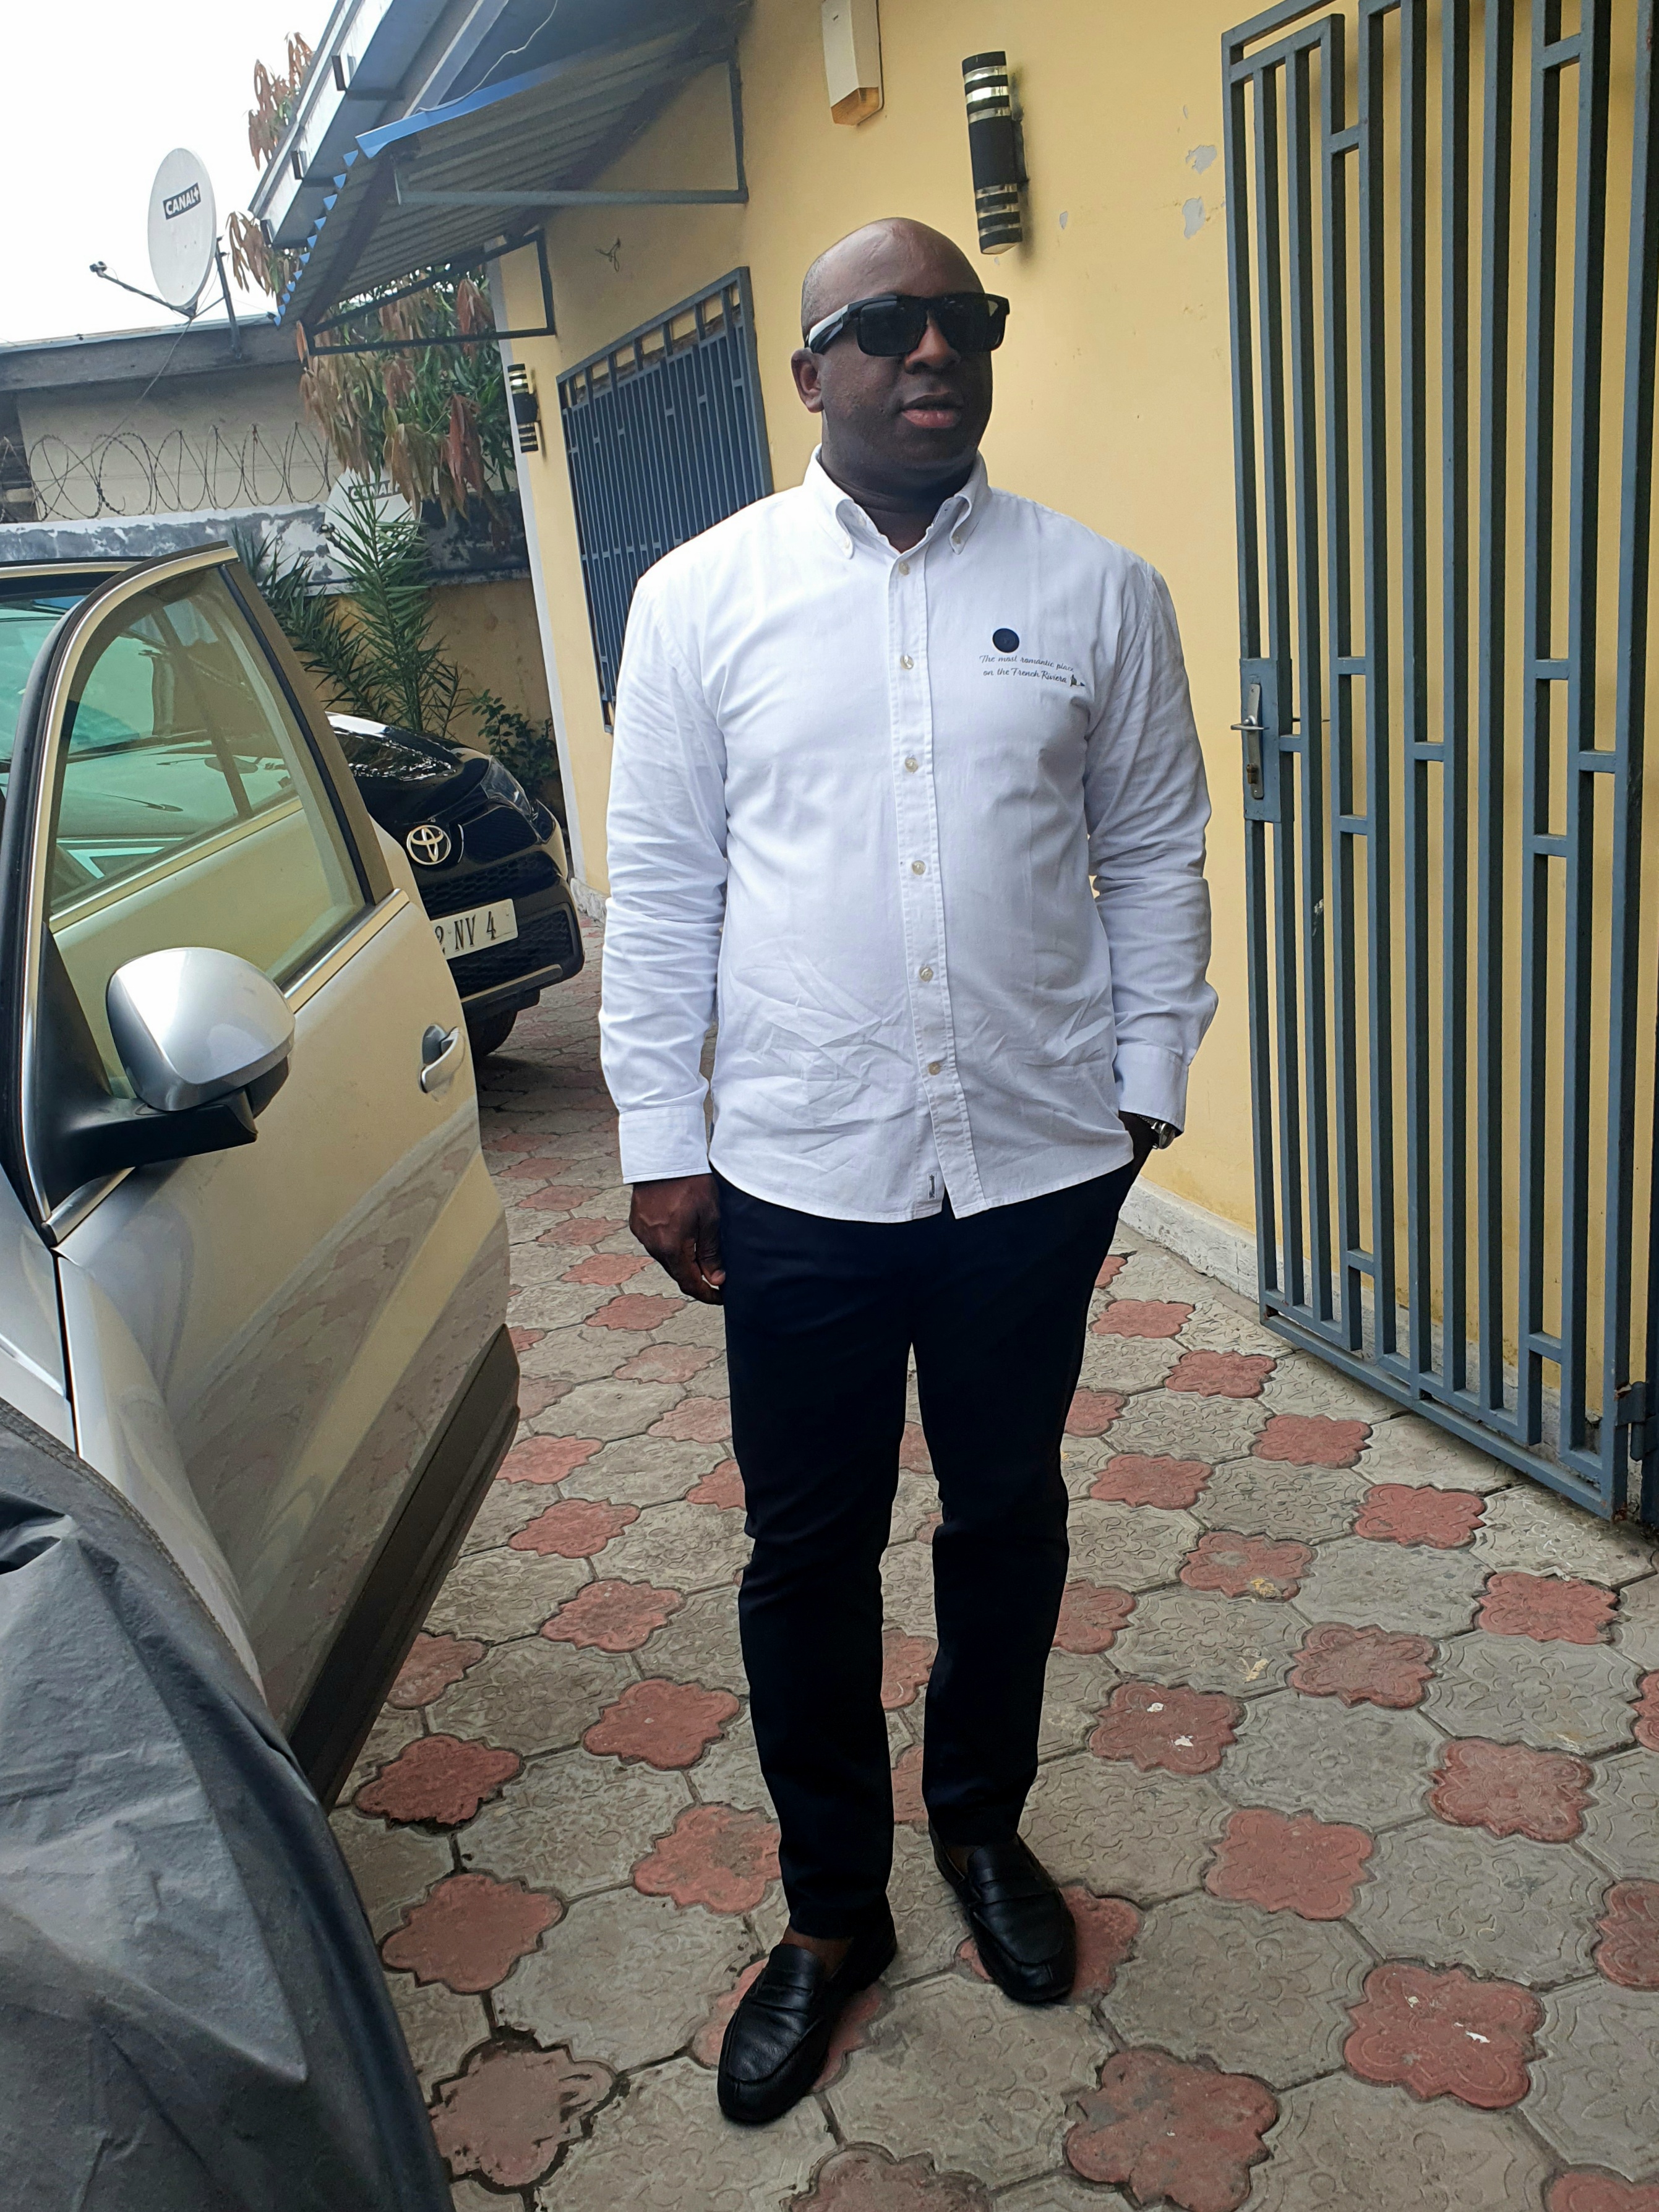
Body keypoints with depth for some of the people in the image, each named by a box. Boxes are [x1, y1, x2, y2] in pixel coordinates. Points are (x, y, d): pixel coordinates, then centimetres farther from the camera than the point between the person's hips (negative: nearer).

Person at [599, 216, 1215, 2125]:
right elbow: (659, 887, 1)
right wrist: (661, 1141, -1)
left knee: (1007, 1513, 17)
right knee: (809, 1550, 10)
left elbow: (1155, 854, 8)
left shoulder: (1096, 591, 2)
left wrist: (1149, 1078, 6)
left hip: (1039, 1166, 1)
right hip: (801, 1177, -1)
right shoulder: (700, 597, 0)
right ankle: (831, 1909, 33)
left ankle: (982, 1822, 44)